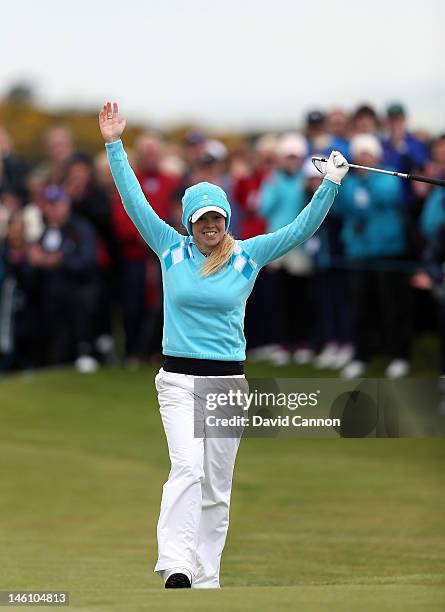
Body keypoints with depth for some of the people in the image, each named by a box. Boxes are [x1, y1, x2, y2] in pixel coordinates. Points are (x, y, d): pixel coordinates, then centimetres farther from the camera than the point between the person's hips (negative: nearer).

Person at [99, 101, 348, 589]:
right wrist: (114, 146, -6)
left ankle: (206, 580, 11)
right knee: (187, 467, -21)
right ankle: (176, 566, -32)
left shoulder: (248, 255, 3)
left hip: (228, 383, 2)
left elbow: (300, 231, 1)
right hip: (178, 380, -2)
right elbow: (135, 202, -1)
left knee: (216, 489, 5)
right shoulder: (171, 250, 1)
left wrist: (330, 185, -8)